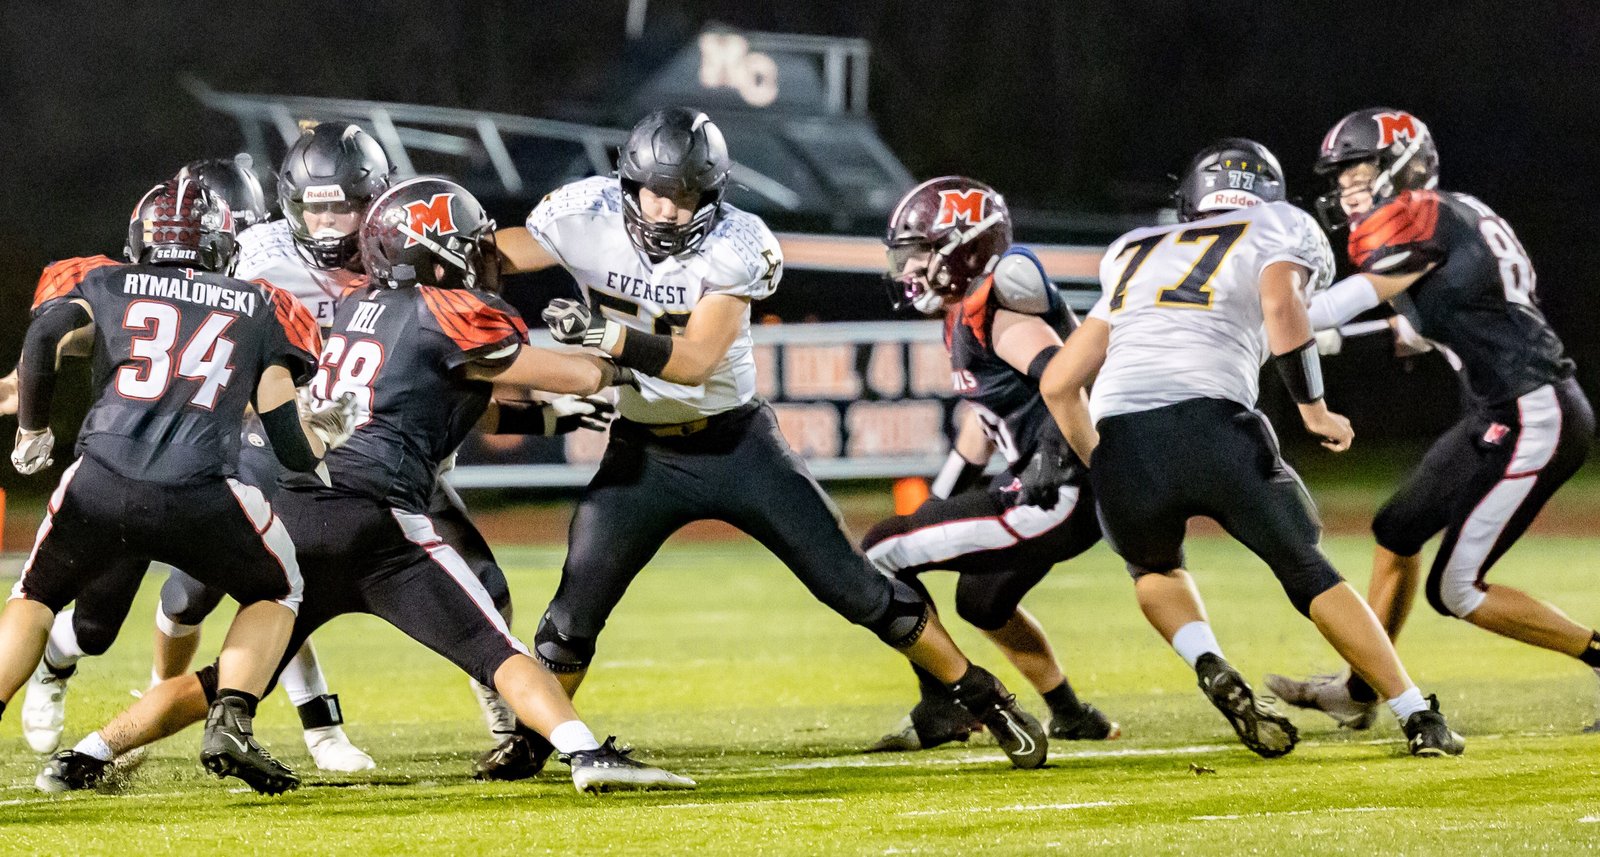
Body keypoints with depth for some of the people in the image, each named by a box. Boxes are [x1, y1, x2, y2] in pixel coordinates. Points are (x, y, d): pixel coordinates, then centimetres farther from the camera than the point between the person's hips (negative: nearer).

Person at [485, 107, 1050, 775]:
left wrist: (604, 334, -36)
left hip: (738, 443, -2)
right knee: (574, 614, -5)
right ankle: (530, 739, 18)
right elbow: (491, 258, -1)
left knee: (856, 588, -1)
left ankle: (983, 698, 12)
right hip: (643, 453, 2)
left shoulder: (735, 245, -20)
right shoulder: (588, 218, -14)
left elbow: (696, 361, -26)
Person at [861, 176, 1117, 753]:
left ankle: (943, 709, -7)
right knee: (982, 601, 34)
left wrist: (1055, 458, -41)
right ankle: (1073, 719, 44)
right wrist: (933, 510, 28)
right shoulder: (965, 316, 14)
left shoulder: (994, 314, -16)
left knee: (881, 554, -9)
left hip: (1057, 496, -11)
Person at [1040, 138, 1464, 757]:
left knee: (1155, 569, 32)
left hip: (1121, 441, 3)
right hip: (1210, 423, -3)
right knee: (1307, 572, 16)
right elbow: (1282, 307, -3)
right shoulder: (1277, 231, 21)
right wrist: (1315, 410, 7)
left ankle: (1212, 670, 6)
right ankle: (1418, 718, 10)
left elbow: (1058, 384, 28)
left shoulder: (1136, 256, 32)